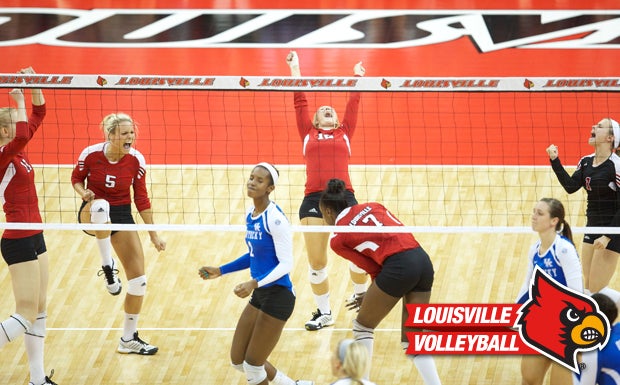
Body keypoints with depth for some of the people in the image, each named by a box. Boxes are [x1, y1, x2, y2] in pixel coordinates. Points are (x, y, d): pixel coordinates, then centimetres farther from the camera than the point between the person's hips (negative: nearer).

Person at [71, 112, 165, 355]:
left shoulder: (136, 160, -10)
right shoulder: (91, 154, -16)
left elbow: (141, 199, 0)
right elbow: (76, 179, 3)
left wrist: (154, 235, 0)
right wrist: (84, 193, -20)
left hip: (122, 216, 3)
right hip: (92, 215, -3)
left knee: (138, 279, -3)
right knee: (101, 205, -43)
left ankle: (128, 340, 13)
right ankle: (107, 268, -30)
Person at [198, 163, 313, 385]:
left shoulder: (274, 218, -19)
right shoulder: (250, 216, 7)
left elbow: (286, 264, -20)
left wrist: (254, 283, -30)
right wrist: (220, 271, 18)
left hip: (278, 297, -9)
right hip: (259, 295, 9)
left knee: (252, 366, -1)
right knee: (238, 360, 12)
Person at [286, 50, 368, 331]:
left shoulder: (344, 134, 18)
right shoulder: (308, 134, 18)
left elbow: (353, 105, 21)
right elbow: (300, 103, 19)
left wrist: (358, 78, 30)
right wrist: (295, 72, 22)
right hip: (313, 199, 0)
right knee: (316, 261, -2)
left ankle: (360, 298, 24)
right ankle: (324, 312, 13)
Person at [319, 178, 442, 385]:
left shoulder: (338, 240, 8)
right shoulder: (372, 207, 23)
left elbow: (374, 268, 5)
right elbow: (401, 234, 17)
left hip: (398, 267, -6)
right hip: (424, 261, 6)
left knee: (362, 326, 19)